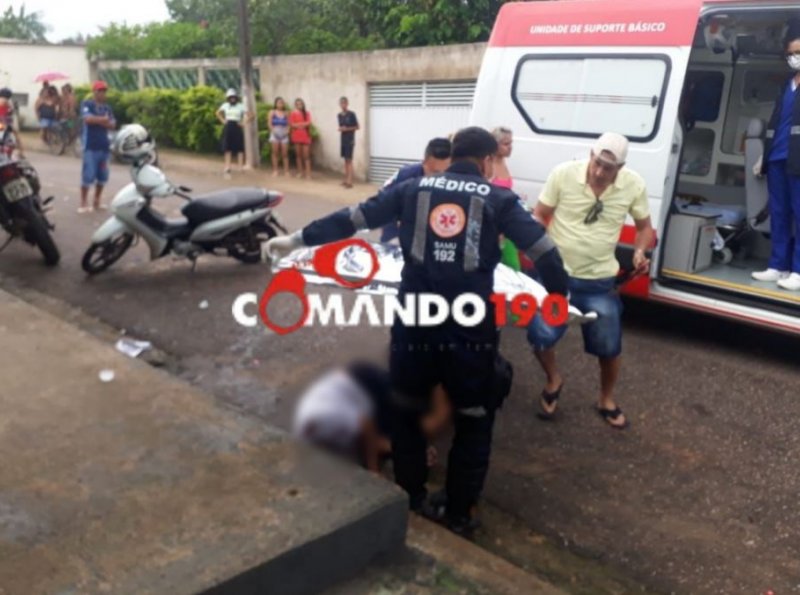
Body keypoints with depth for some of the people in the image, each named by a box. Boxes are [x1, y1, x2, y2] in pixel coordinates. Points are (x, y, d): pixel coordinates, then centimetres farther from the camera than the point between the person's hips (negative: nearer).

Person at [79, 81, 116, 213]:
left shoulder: (107, 107, 14)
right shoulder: (87, 104, -2)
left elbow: (112, 125, 4)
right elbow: (88, 119, -19)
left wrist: (98, 120, -11)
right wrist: (104, 119, -7)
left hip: (104, 145, 6)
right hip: (91, 146, -6)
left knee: (102, 176, 9)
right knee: (88, 175, -7)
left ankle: (97, 201, 21)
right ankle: (83, 203, 0)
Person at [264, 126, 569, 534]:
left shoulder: (414, 189, 9)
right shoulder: (499, 199, 5)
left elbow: (352, 219, 10)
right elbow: (542, 250, 0)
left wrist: (297, 239, 18)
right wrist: (562, 296, 12)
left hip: (414, 321, 2)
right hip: (471, 327, -1)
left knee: (406, 412, 23)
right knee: (473, 421, 18)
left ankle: (409, 500, 35)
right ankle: (459, 513, 25)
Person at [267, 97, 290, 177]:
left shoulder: (286, 114, 9)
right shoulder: (272, 112, 5)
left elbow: (288, 124, 7)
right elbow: (269, 123, 0)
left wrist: (287, 131, -9)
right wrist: (273, 130, -10)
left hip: (284, 135, 1)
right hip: (275, 134, -1)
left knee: (285, 153, -2)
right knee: (275, 153, 0)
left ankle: (286, 171, -1)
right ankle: (275, 170, 3)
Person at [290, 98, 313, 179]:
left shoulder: (307, 113, 5)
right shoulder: (293, 114, 3)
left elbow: (309, 123, -7)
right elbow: (291, 124, -9)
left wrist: (298, 124, -11)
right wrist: (303, 124, -13)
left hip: (305, 136, -1)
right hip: (296, 136, 1)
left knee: (306, 155, -6)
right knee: (298, 154, 7)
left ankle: (308, 173, -9)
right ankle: (300, 171, 15)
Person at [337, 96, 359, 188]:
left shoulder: (351, 114, -10)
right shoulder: (339, 115, 7)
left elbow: (357, 127, -5)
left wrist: (347, 129, -16)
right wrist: (340, 129, -3)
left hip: (350, 140, -6)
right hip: (343, 140, 6)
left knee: (349, 160, -10)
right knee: (345, 160, 11)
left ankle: (350, 181, -12)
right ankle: (346, 179, 18)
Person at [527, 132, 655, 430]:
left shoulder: (634, 184, -8)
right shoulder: (563, 174, -14)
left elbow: (644, 227, 7)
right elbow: (539, 216, -6)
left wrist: (640, 252, -14)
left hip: (600, 281, 2)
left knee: (609, 347, 8)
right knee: (540, 336, -15)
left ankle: (606, 400, 37)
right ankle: (553, 380, 20)